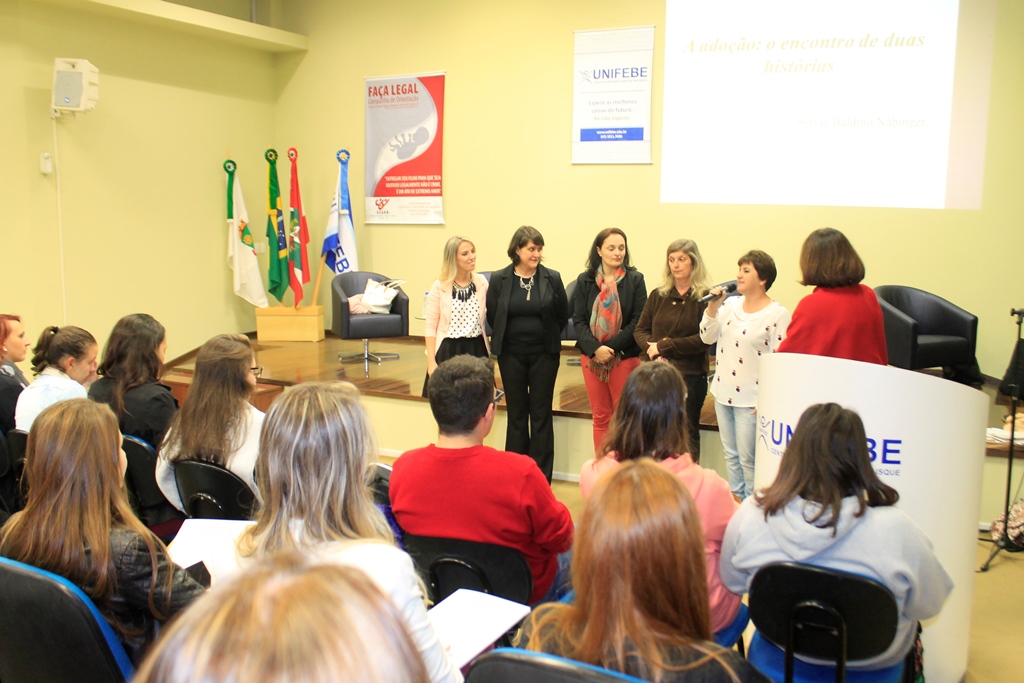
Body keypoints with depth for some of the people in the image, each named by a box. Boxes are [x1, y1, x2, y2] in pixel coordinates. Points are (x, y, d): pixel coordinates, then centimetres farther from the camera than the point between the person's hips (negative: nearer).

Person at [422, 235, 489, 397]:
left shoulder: (481, 282, 2)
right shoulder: (440, 286, -6)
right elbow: (431, 326, -3)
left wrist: (490, 353, 7)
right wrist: (431, 361, -8)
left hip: (477, 350, 3)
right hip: (449, 351, -2)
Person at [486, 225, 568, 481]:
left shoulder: (552, 278, -4)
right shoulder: (499, 279, -3)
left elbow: (563, 314, 5)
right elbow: (492, 317, 4)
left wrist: (547, 337, 8)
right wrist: (508, 338, 8)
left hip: (544, 354, -1)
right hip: (511, 354, 1)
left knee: (541, 414, 4)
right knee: (516, 414, 9)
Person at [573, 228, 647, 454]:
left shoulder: (635, 279, -1)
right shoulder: (585, 280, 4)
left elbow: (638, 321, -6)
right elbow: (579, 320, 0)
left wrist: (610, 348, -15)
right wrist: (595, 349, -16)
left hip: (625, 357, -2)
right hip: (592, 356, 2)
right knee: (600, 417, 10)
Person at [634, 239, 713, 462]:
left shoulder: (705, 297, -4)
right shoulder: (658, 295, 12)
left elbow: (705, 339, -12)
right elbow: (640, 330, 11)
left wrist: (664, 345, -12)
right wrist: (652, 347, -11)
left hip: (689, 375, -4)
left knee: (686, 433, 4)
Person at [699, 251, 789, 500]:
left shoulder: (778, 314, -13)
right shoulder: (730, 304, 4)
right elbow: (707, 337, 3)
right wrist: (713, 306, -10)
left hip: (751, 398, -6)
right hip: (724, 392, 6)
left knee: (748, 459, 2)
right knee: (730, 455, 18)